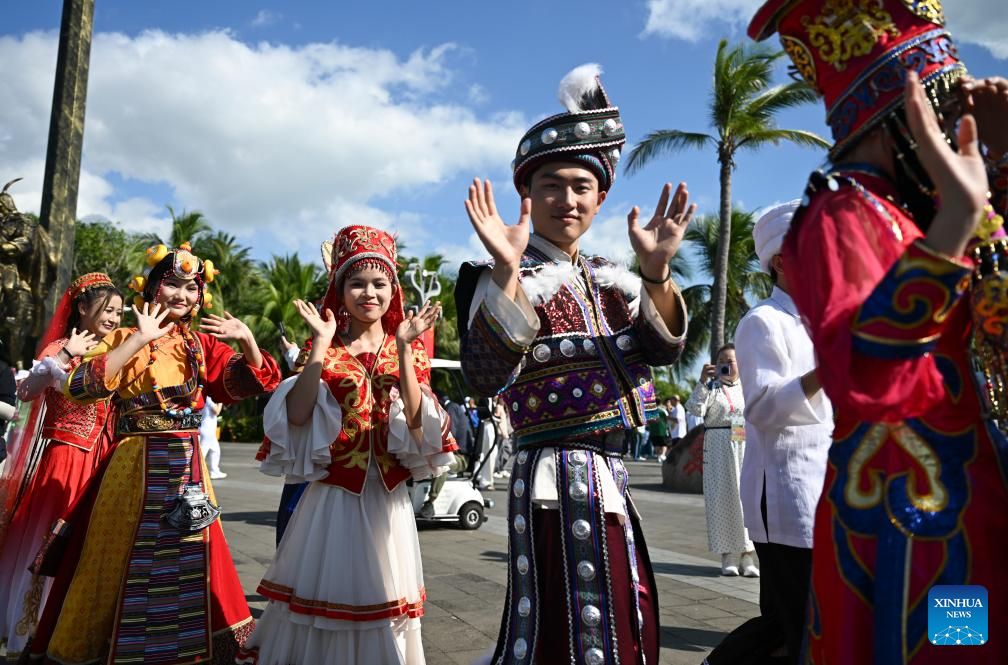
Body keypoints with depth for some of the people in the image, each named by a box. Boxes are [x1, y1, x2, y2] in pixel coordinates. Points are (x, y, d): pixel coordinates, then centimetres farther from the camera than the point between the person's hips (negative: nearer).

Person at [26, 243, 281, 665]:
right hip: (135, 468, -3)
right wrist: (140, 340, -20)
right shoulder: (124, 339, 0)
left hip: (187, 469, 3)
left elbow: (248, 383, 1)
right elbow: (79, 387, -16)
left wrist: (247, 339, -16)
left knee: (188, 561, 13)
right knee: (126, 564, 6)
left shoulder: (203, 344, 8)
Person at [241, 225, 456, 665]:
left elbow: (416, 421, -10)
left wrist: (403, 349, -15)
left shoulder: (408, 348, 4)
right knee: (324, 590, 6)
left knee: (379, 593, 9)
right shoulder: (322, 347, 3)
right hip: (333, 492, -1)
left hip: (386, 496, 1)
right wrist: (321, 345, -15)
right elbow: (297, 415, -12)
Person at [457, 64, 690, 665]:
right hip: (558, 484, -7)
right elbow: (486, 376, -24)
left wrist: (656, 273, -18)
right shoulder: (503, 280, -9)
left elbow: (662, 351, -2)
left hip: (611, 480, 8)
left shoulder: (608, 278, 11)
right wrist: (506, 272, -34)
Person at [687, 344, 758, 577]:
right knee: (722, 497, 0)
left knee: (747, 495, -1)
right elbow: (694, 408, -11)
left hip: (745, 446, 2)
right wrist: (702, 381, -17)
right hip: (718, 447, -2)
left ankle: (747, 557, 6)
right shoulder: (711, 387, 6)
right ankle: (728, 556, 8)